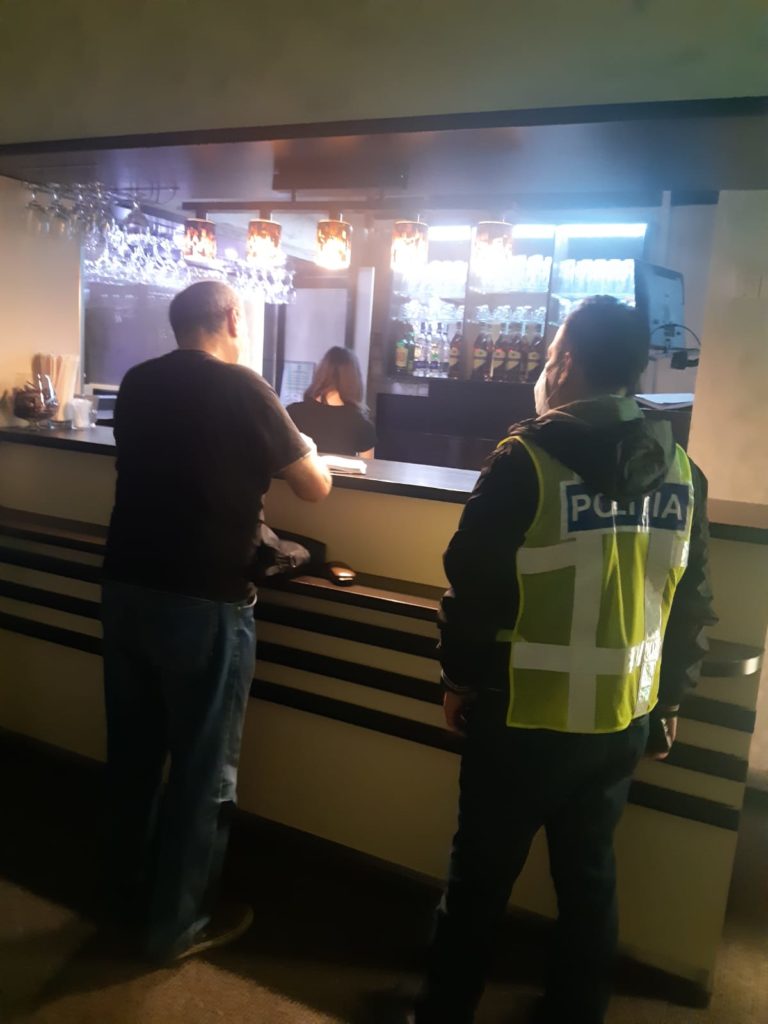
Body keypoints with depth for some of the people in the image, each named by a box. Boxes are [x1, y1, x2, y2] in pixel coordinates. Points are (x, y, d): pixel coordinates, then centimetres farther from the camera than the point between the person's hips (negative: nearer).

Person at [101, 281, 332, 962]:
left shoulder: (137, 383, 6)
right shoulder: (242, 388, -11)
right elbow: (316, 488, -5)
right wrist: (300, 448, 15)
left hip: (126, 588, 7)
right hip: (203, 602, -6)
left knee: (133, 750, 19)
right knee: (204, 766, 10)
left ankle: (130, 899, 37)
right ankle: (175, 925, 24)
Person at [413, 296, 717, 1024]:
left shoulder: (528, 459, -16)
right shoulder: (682, 470, 0)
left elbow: (473, 583, -13)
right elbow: (693, 604, 6)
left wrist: (460, 678, 2)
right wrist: (670, 695, 17)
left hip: (524, 715, -4)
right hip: (623, 719, 5)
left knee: (482, 874, 14)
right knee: (588, 876, 20)